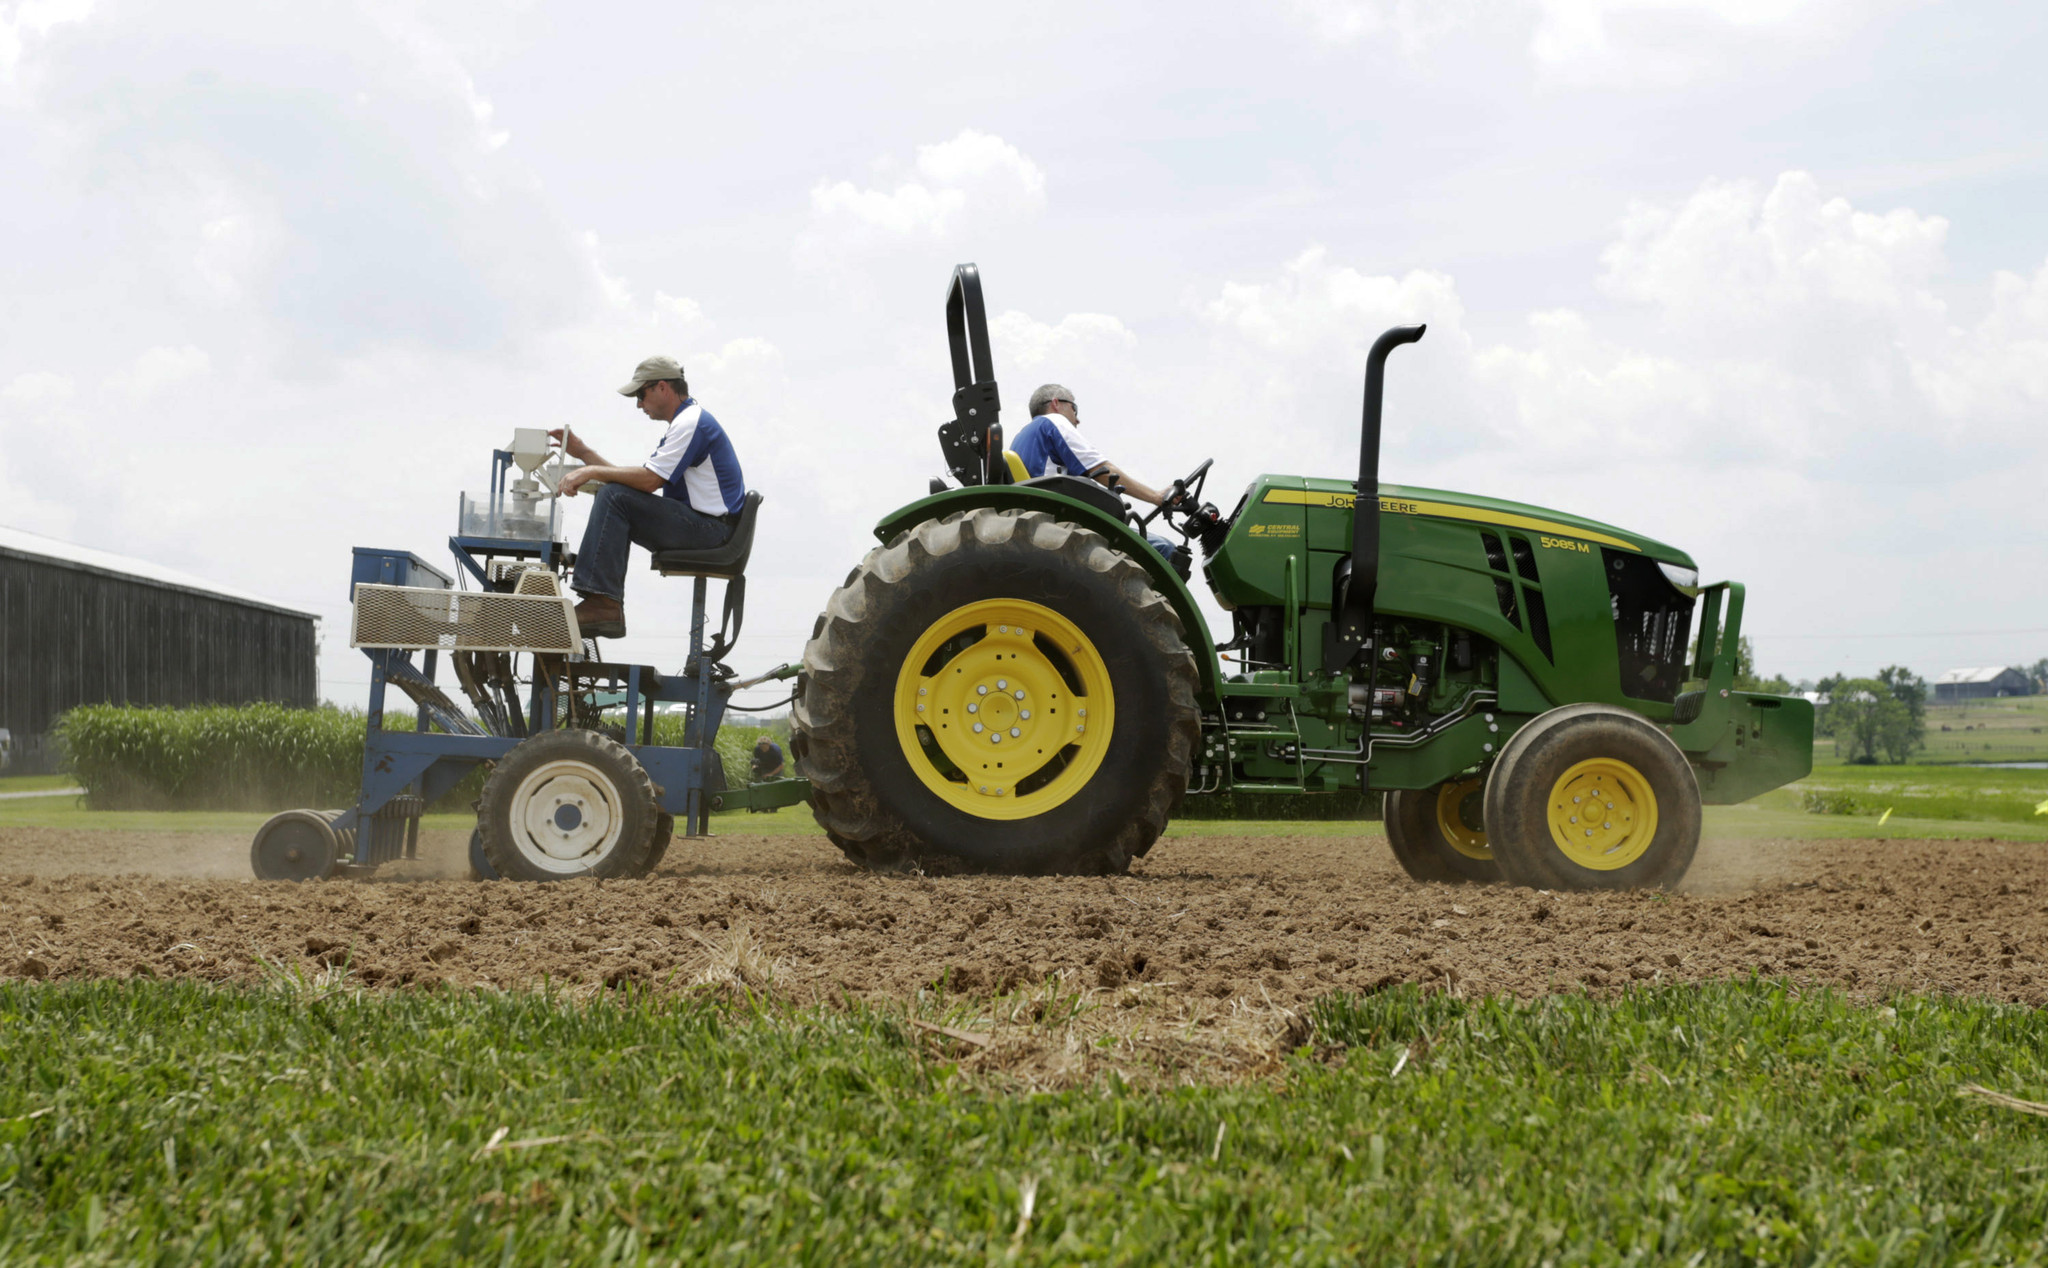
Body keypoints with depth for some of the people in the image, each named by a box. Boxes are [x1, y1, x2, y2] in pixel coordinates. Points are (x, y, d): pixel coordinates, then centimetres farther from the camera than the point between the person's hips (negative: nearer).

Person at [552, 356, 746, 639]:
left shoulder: (692, 422, -12)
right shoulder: (684, 422, 21)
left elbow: (649, 480, -21)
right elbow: (636, 478, 18)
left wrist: (592, 471, -13)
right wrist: (582, 452, 14)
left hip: (710, 528, -11)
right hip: (698, 524, 11)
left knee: (615, 497, -19)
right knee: (615, 497, 20)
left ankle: (602, 603, -24)